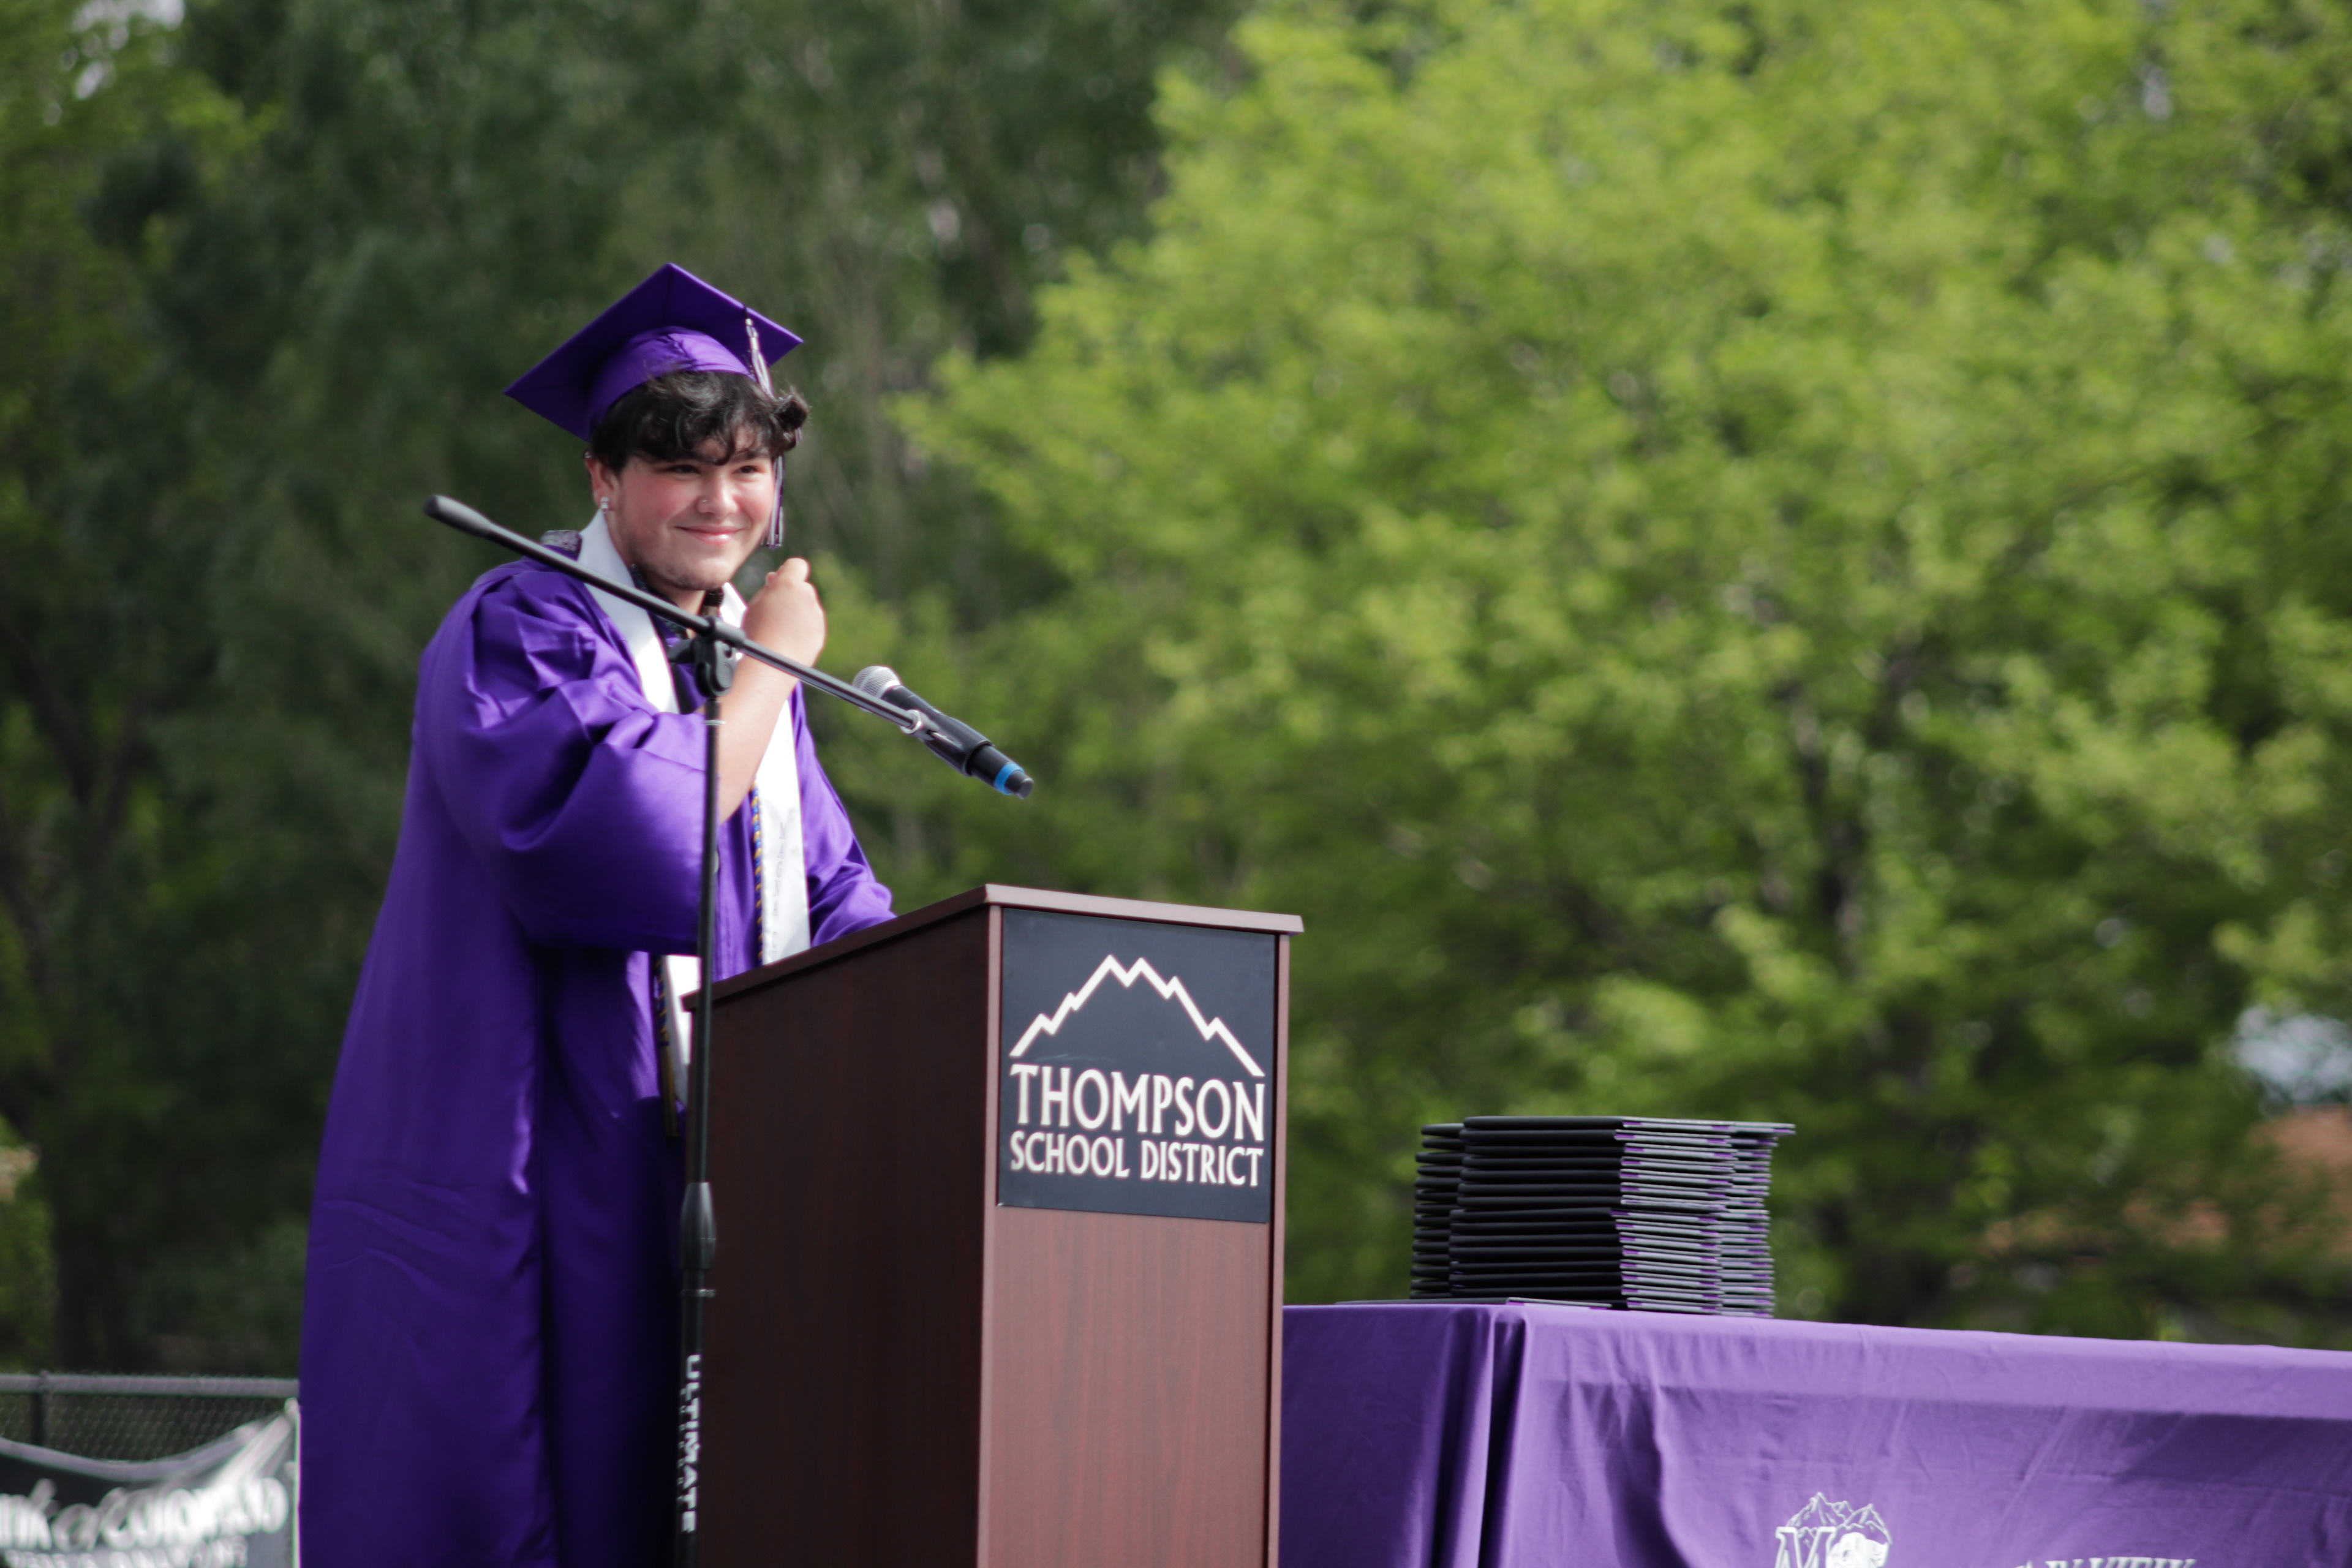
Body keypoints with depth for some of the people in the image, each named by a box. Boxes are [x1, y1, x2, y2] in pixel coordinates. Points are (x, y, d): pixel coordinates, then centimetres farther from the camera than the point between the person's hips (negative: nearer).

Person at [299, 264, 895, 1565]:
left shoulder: (749, 663, 17)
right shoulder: (519, 637, -7)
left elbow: (834, 903, 17)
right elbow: (629, 844, -24)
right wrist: (769, 674, -12)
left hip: (690, 1191, 7)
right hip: (514, 1195, -7)